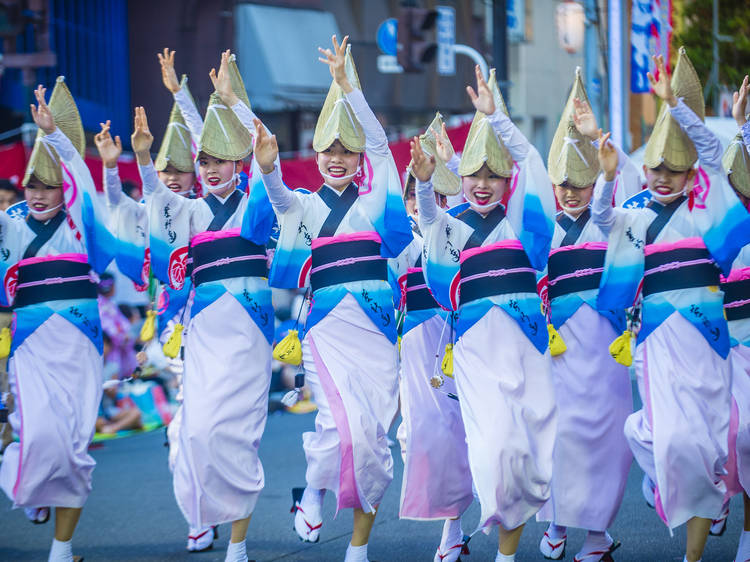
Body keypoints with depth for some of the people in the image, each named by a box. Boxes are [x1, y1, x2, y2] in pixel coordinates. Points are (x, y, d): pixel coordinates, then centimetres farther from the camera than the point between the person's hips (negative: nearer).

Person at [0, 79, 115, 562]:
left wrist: (53, 133, -19)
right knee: (41, 433, -19)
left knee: (75, 443, -2)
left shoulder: (80, 224, 6)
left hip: (78, 342, 0)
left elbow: (80, 173, -7)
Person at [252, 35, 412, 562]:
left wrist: (346, 83, -6)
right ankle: (313, 492, 9)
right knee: (345, 422, -20)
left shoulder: (374, 200, 11)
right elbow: (280, 198, -11)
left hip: (375, 322, 2)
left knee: (373, 433, 0)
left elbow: (379, 142, 0)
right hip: (328, 323, -1)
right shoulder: (305, 205, 10)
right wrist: (267, 166, -33)